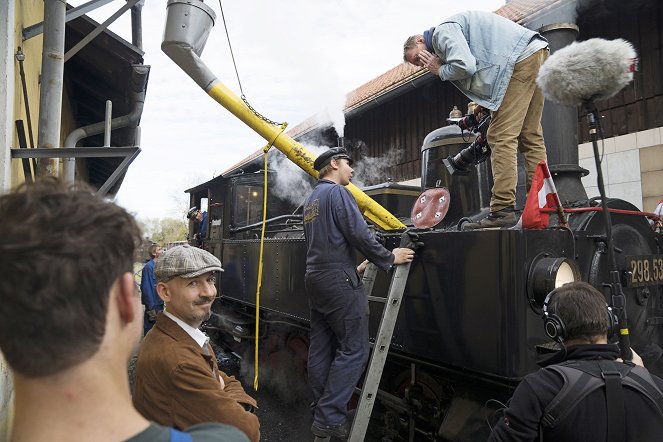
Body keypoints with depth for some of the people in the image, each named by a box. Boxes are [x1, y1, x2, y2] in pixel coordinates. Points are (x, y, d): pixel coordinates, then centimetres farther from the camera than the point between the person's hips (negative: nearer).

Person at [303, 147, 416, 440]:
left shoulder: (311, 201, 20)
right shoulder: (337, 192, -8)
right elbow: (358, 233, -16)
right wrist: (389, 258, -4)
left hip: (315, 278, 10)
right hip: (338, 280, -9)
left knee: (321, 349, 10)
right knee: (353, 349, -5)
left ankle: (322, 413, 18)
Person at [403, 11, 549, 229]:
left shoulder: (443, 31, -4)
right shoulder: (458, 30, 27)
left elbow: (465, 66, -20)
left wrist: (440, 70, -1)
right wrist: (483, 103, 10)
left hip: (522, 59, -10)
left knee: (501, 136, -12)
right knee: (530, 136, 10)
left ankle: (502, 210, -14)